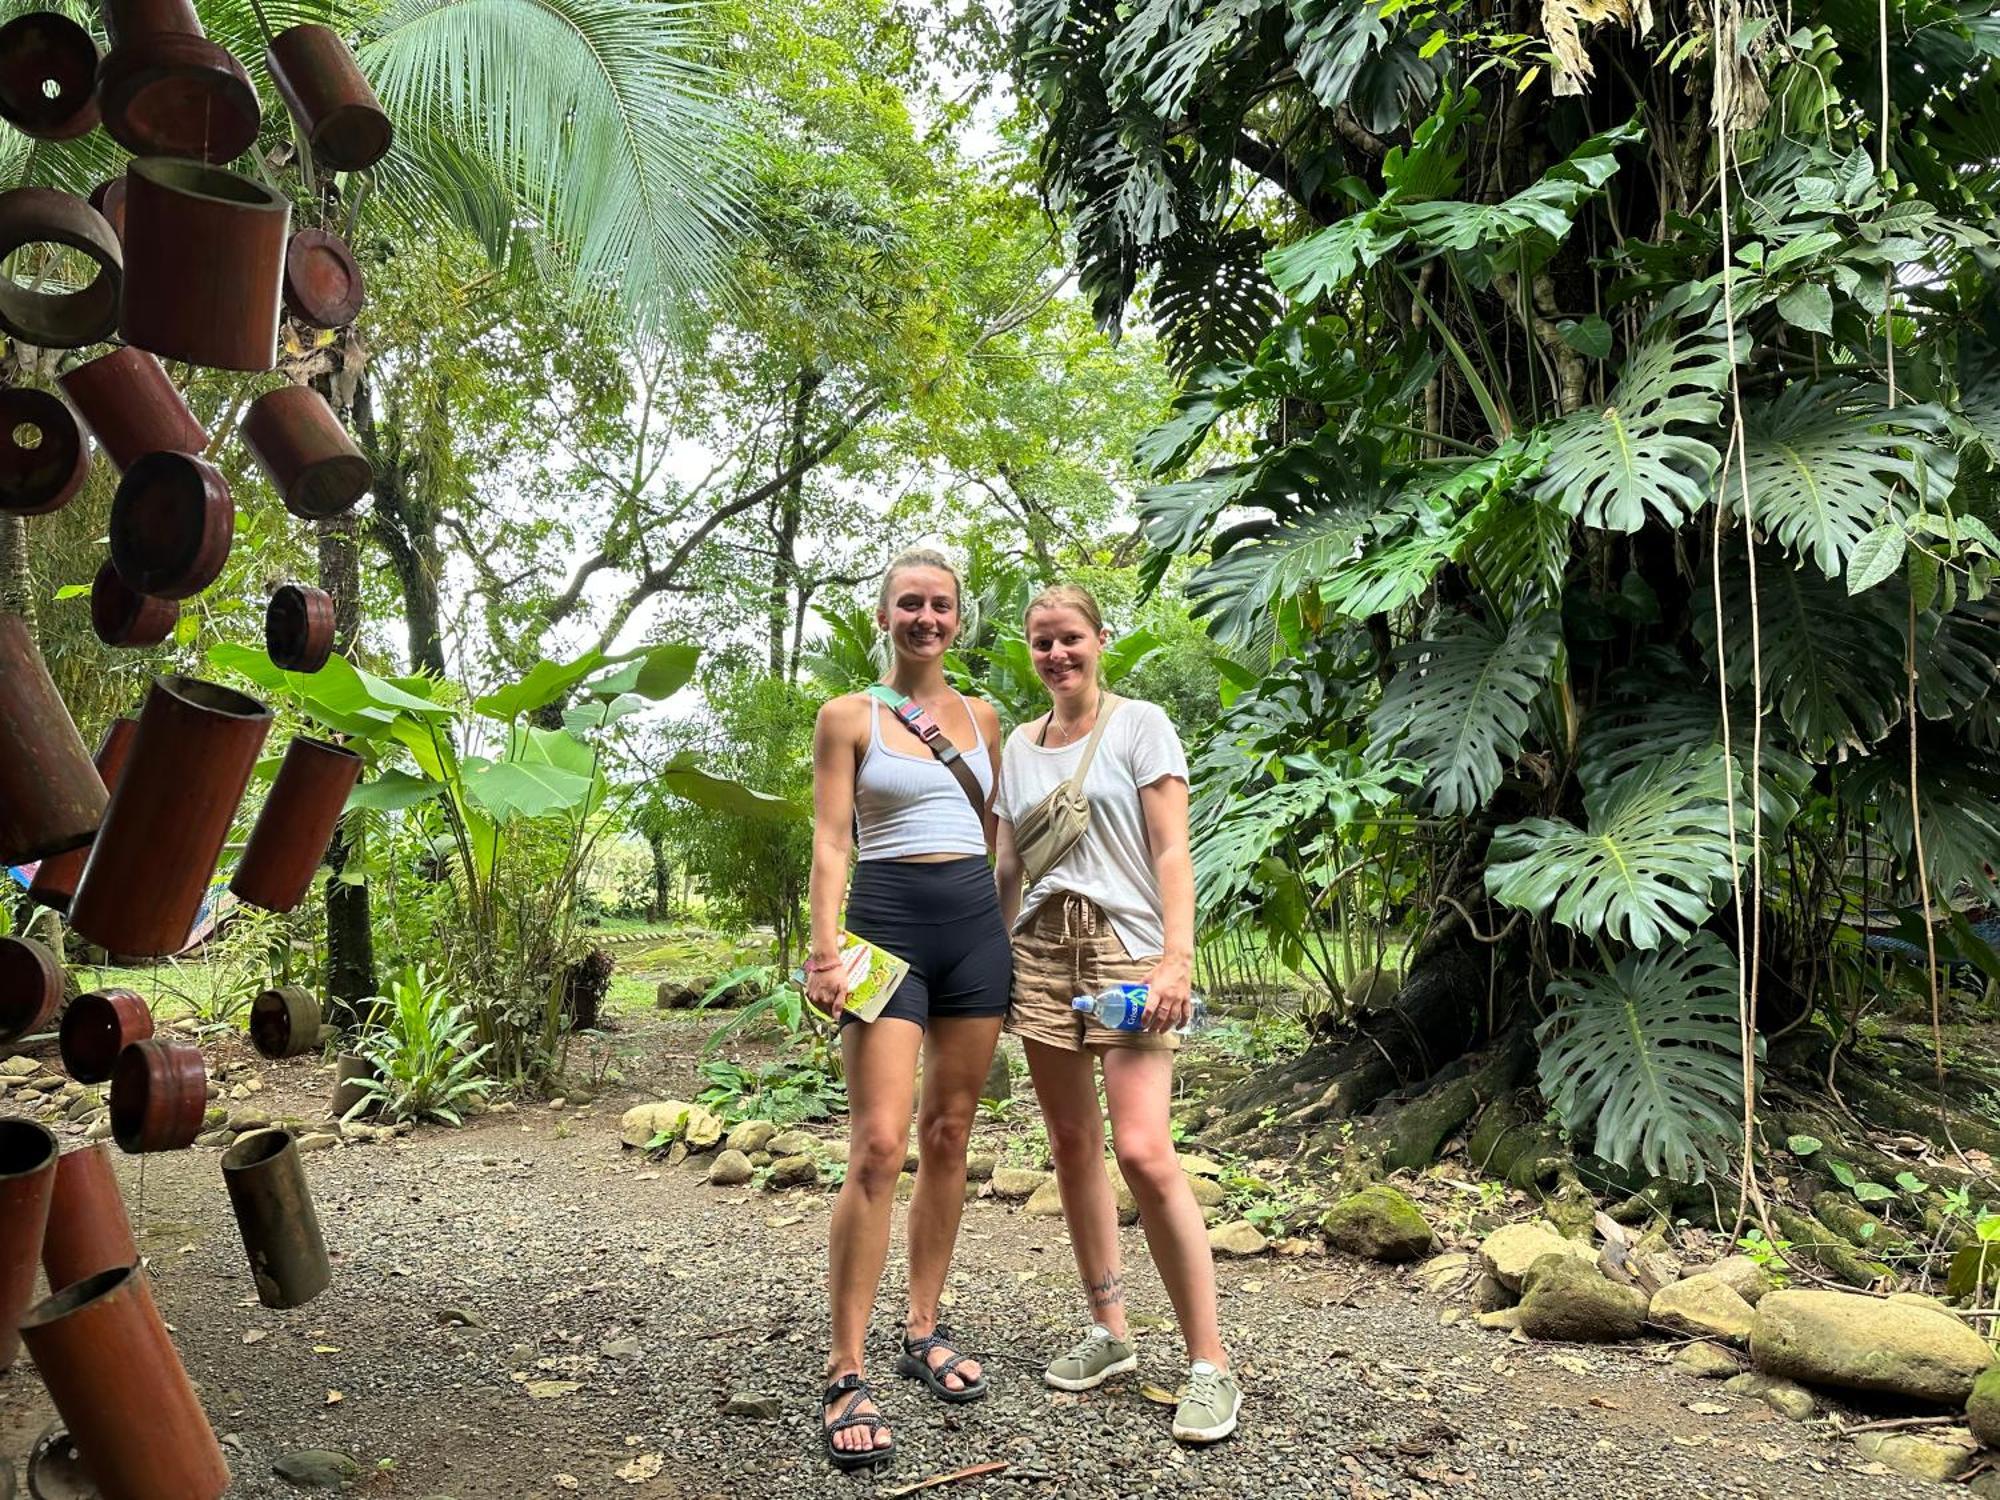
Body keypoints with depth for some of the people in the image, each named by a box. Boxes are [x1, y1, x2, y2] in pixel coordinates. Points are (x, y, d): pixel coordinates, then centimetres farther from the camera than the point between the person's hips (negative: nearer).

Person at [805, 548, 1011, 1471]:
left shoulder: (982, 718, 13)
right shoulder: (848, 717, 2)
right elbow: (830, 841, -5)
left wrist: (1013, 938, 14)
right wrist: (825, 947, -17)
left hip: (977, 926, 5)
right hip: (888, 926, -4)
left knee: (949, 1136, 9)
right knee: (879, 1144, -13)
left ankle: (924, 1332, 22)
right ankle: (846, 1375, -5)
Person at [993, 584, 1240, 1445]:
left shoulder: (1140, 726, 0)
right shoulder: (1018, 746, 14)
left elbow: (1171, 853, -6)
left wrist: (1176, 959, -15)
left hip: (1124, 945, -5)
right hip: (1040, 951, 5)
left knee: (1143, 1152, -14)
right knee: (1072, 1145, 8)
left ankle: (1210, 1362, -2)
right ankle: (1109, 1333, 23)